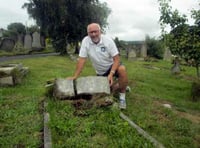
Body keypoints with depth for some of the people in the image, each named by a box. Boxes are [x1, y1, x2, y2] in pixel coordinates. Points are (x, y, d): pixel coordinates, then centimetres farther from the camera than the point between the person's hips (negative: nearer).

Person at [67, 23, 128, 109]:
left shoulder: (108, 40, -19)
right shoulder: (85, 41, -15)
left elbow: (116, 59, -20)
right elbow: (82, 59, -15)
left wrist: (111, 74, -34)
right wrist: (75, 76, -20)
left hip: (112, 66, -2)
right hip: (101, 72, 3)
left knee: (122, 69, -34)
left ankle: (122, 96, -15)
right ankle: (120, 86, 30)